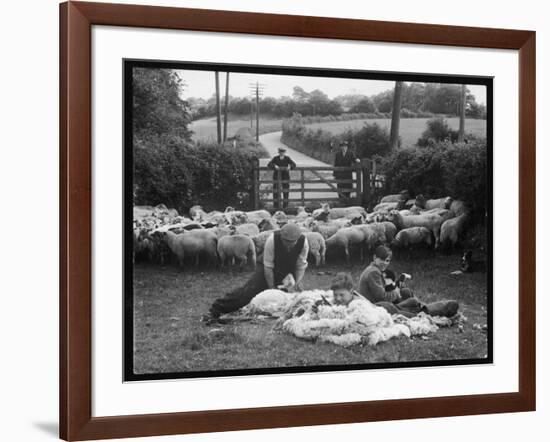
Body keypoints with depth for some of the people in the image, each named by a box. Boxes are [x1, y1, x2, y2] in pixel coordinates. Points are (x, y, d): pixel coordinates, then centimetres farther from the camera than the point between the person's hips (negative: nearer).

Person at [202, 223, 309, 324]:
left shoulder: (303, 242, -27)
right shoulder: (272, 239, -33)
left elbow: (301, 266, -16)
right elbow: (268, 266, -26)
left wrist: (297, 283, -32)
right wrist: (272, 288, -24)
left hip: (290, 269, 4)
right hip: (268, 266, -4)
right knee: (249, 290, -17)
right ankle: (215, 311, -17)